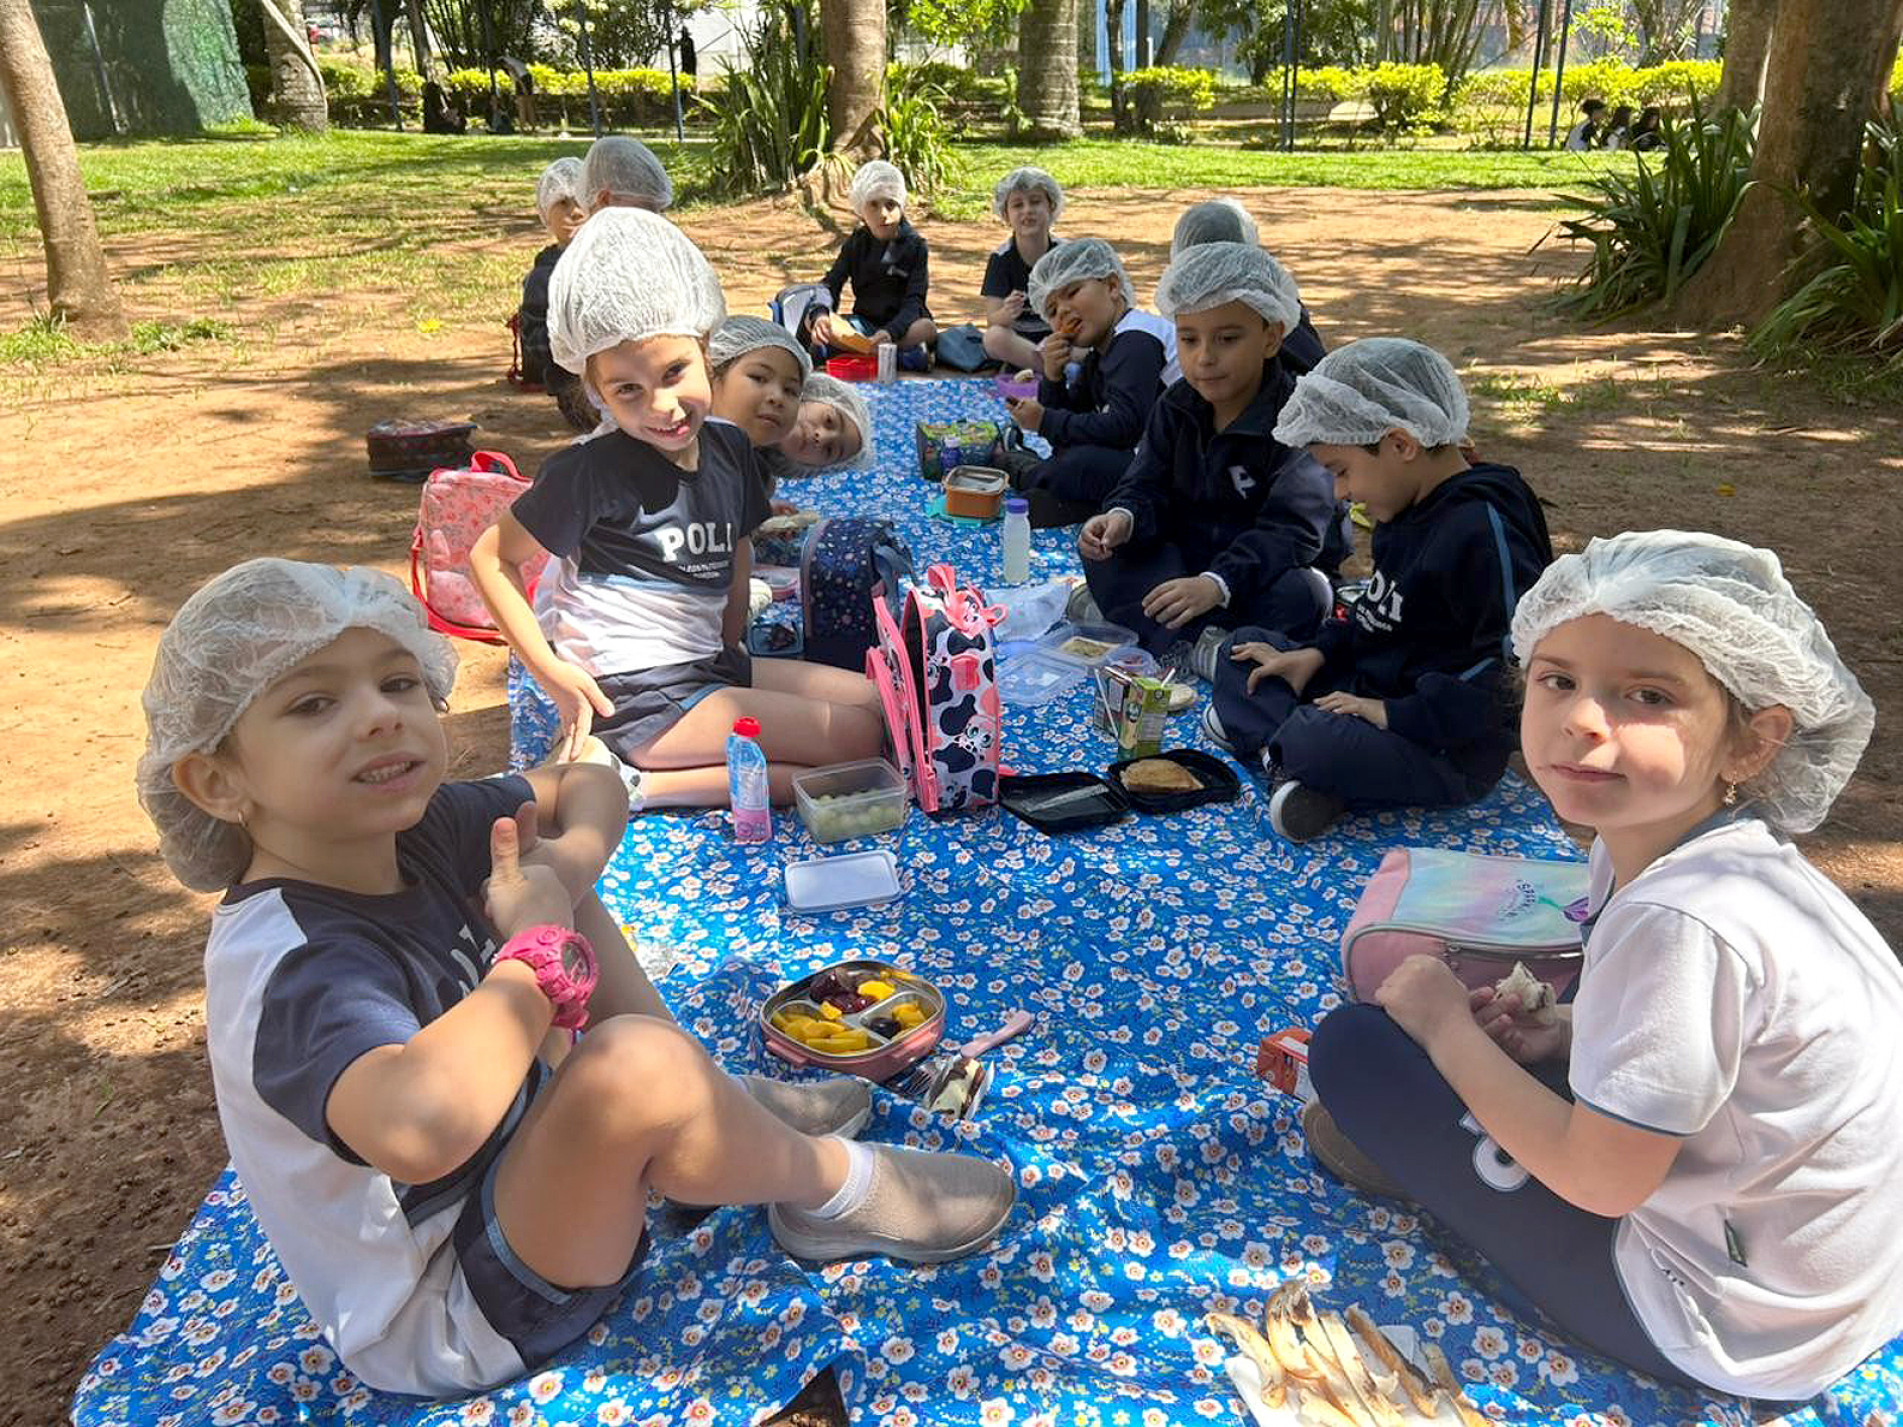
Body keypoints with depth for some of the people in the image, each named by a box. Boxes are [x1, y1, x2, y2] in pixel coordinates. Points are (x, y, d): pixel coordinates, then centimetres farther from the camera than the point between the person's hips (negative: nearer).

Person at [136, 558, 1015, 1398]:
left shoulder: (403, 828, -9)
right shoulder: (293, 966, -32)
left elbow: (586, 785, 7)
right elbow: (419, 1126, -53)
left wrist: (566, 862, -17)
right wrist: (540, 946, -35)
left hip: (503, 1160, 9)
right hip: (455, 1321, -9)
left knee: (544, 886, 10)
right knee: (635, 1062, -36)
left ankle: (727, 1109, 10)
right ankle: (835, 1188, -5)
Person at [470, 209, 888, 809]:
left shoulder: (729, 447, 3)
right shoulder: (592, 471, -16)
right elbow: (491, 557, -8)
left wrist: (730, 646, 10)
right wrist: (553, 674, -13)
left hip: (707, 667, 8)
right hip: (634, 696, -8)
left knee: (878, 702, 12)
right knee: (859, 739, -12)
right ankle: (636, 786, -10)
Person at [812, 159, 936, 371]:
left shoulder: (915, 244, -4)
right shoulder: (856, 242, 7)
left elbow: (914, 301, -14)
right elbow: (831, 283, 0)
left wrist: (890, 332, -34)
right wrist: (820, 314, -25)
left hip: (901, 324, -3)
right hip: (864, 324, 3)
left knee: (927, 329, -36)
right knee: (813, 320, -22)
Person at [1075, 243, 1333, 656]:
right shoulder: (1177, 406, 1)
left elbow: (1290, 529, -25)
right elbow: (1148, 486, -1)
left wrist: (1217, 583, -40)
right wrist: (1124, 518, -28)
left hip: (1262, 571, -4)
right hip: (1183, 559, 5)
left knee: (1299, 595, -36)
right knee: (1100, 548, -17)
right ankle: (1194, 646, -31)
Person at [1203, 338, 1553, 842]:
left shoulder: (1483, 530, -23)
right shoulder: (1414, 512, 9)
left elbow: (1518, 668, -28)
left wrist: (1394, 714, -26)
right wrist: (1317, 653, 8)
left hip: (1454, 749, -11)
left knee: (1317, 743, -39)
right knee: (1243, 648, 10)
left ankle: (1280, 745, -8)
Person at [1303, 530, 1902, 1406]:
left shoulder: (1681, 923, -32)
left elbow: (1600, 1178, -23)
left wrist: (1446, 1025, -12)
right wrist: (1557, 1037, -3)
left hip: (1722, 1335, -8)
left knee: (1352, 1045, -10)